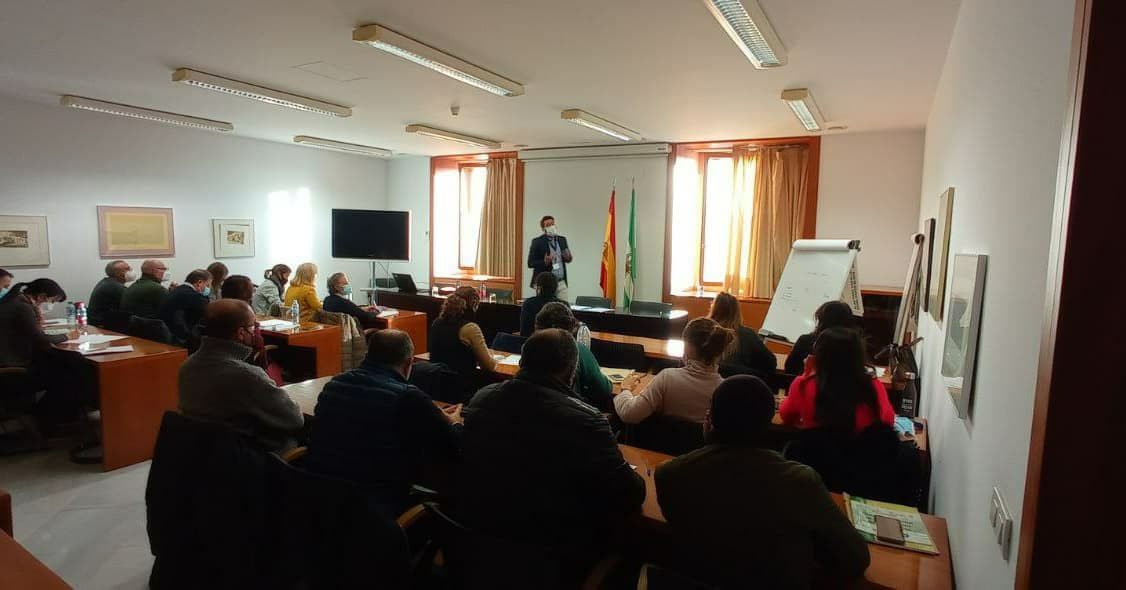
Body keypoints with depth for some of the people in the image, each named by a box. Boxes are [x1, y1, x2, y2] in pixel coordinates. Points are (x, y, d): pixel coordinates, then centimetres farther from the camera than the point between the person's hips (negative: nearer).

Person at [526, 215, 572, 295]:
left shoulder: (562, 240, 9)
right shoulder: (537, 241, -4)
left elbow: (568, 259, 17)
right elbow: (530, 263, -6)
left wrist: (568, 257, -7)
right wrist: (544, 262, -23)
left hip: (561, 283, 4)